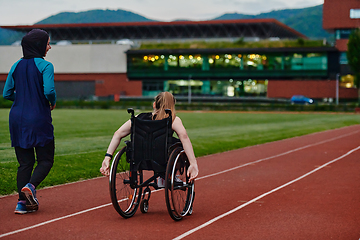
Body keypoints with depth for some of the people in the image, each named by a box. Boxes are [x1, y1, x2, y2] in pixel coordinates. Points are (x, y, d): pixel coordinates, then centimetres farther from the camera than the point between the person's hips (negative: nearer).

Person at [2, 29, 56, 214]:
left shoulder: (16, 66, 8)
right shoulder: (45, 66, -8)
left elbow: (7, 93, 9)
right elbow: (49, 91, -20)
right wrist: (52, 103, 0)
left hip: (17, 119, 5)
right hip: (38, 119, -5)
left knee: (24, 162, 9)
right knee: (46, 159, 7)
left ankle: (23, 202, 5)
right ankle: (30, 186, -18)